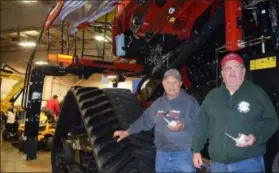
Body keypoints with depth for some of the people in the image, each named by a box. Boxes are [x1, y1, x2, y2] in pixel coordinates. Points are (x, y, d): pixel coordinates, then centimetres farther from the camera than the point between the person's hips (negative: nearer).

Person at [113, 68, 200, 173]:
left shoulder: (190, 101, -6)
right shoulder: (159, 103, 12)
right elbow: (145, 120, 19)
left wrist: (183, 125, -28)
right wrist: (127, 132, 21)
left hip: (184, 154, -5)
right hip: (162, 153, 5)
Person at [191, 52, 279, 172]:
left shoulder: (257, 93, 0)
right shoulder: (212, 96, 9)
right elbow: (202, 125, 11)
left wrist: (256, 136, -17)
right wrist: (196, 150, 9)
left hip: (249, 163, -3)